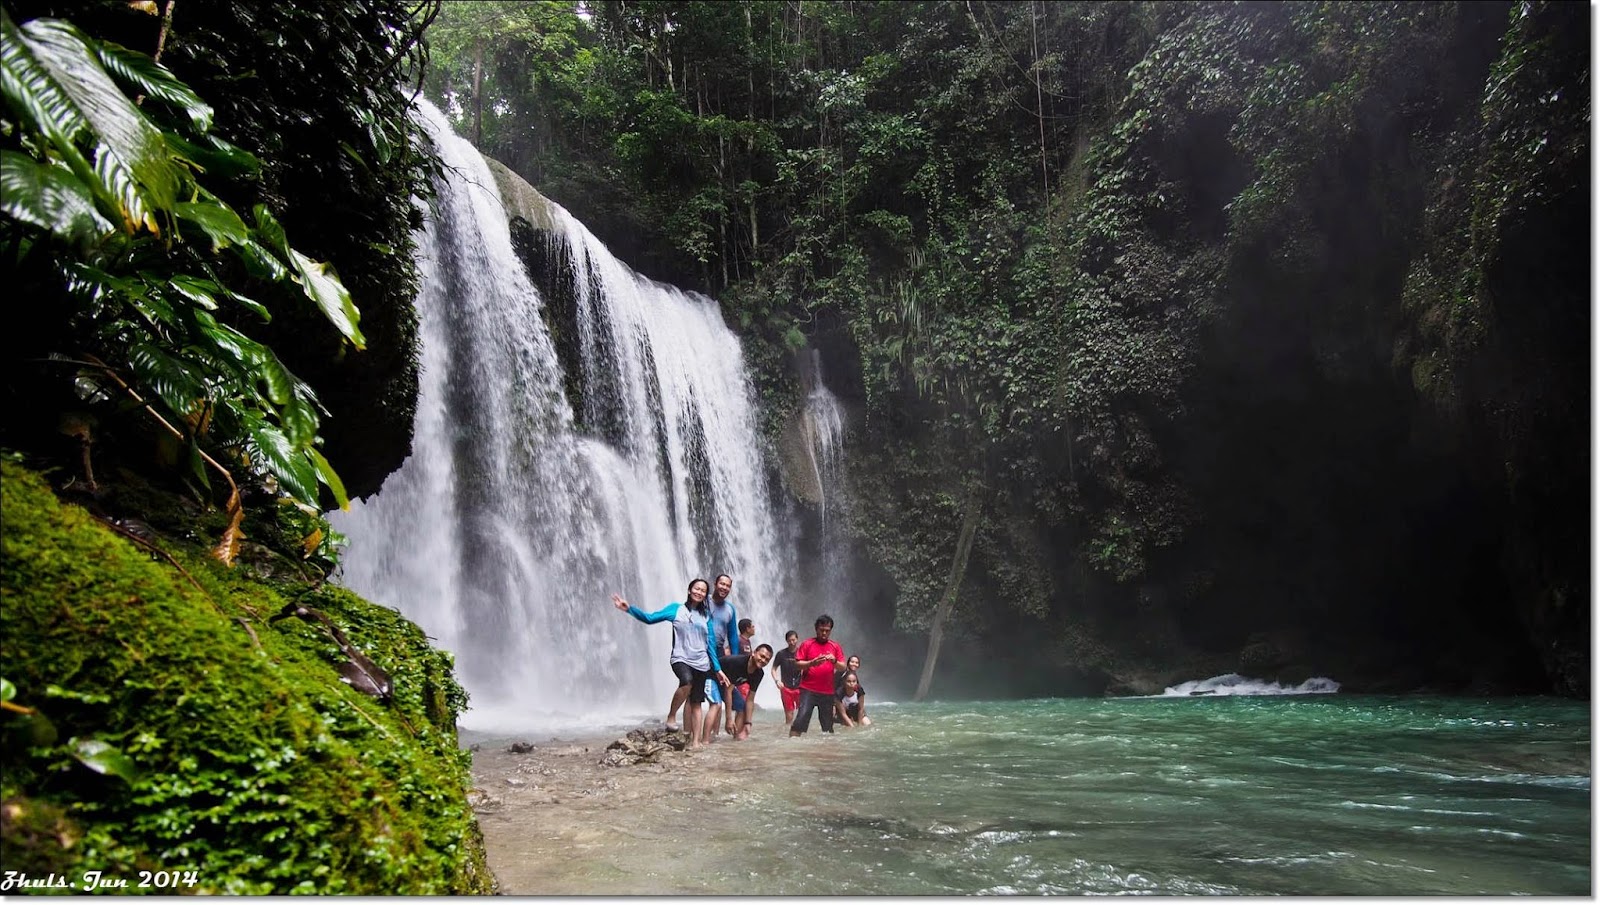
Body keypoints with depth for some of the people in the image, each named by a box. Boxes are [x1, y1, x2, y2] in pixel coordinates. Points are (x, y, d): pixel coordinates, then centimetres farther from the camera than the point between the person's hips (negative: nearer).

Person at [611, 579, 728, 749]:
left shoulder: (706, 616, 13)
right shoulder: (676, 609, 4)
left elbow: (710, 645, 14)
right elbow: (650, 618, -4)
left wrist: (718, 669, 11)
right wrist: (629, 609, -17)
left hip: (701, 664, 4)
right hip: (681, 659, -4)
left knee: (696, 703, 3)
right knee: (687, 681, -35)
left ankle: (695, 741, 8)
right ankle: (670, 716, -16)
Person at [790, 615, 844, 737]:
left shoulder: (836, 646, 10)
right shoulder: (807, 644, 3)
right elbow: (797, 663, -1)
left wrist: (835, 661, -14)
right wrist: (812, 663, -19)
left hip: (828, 691, 3)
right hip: (808, 690, -3)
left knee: (827, 724, 7)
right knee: (801, 718, -15)